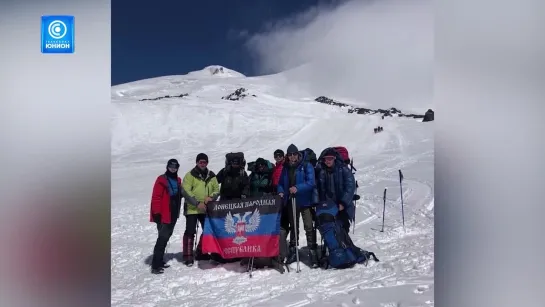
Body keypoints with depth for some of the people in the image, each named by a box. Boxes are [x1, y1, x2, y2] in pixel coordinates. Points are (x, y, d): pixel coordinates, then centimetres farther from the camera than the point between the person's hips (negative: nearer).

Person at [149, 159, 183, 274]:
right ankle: (155, 265, -8)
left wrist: (178, 212, 15)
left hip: (173, 214, 7)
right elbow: (156, 197, -13)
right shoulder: (161, 180, -9)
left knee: (166, 237, 14)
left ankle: (160, 261, 26)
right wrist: (157, 213, -17)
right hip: (163, 215, -7)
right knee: (162, 238, -11)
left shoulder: (178, 180, 12)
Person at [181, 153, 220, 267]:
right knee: (190, 231, -5)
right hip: (192, 209, -5)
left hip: (207, 209, 5)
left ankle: (201, 253, 27)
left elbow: (217, 190, 11)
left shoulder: (211, 176, 9)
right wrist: (197, 203, -19)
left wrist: (211, 197, -10)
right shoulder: (190, 175, -5)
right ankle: (187, 256, 4)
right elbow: (186, 192, -12)